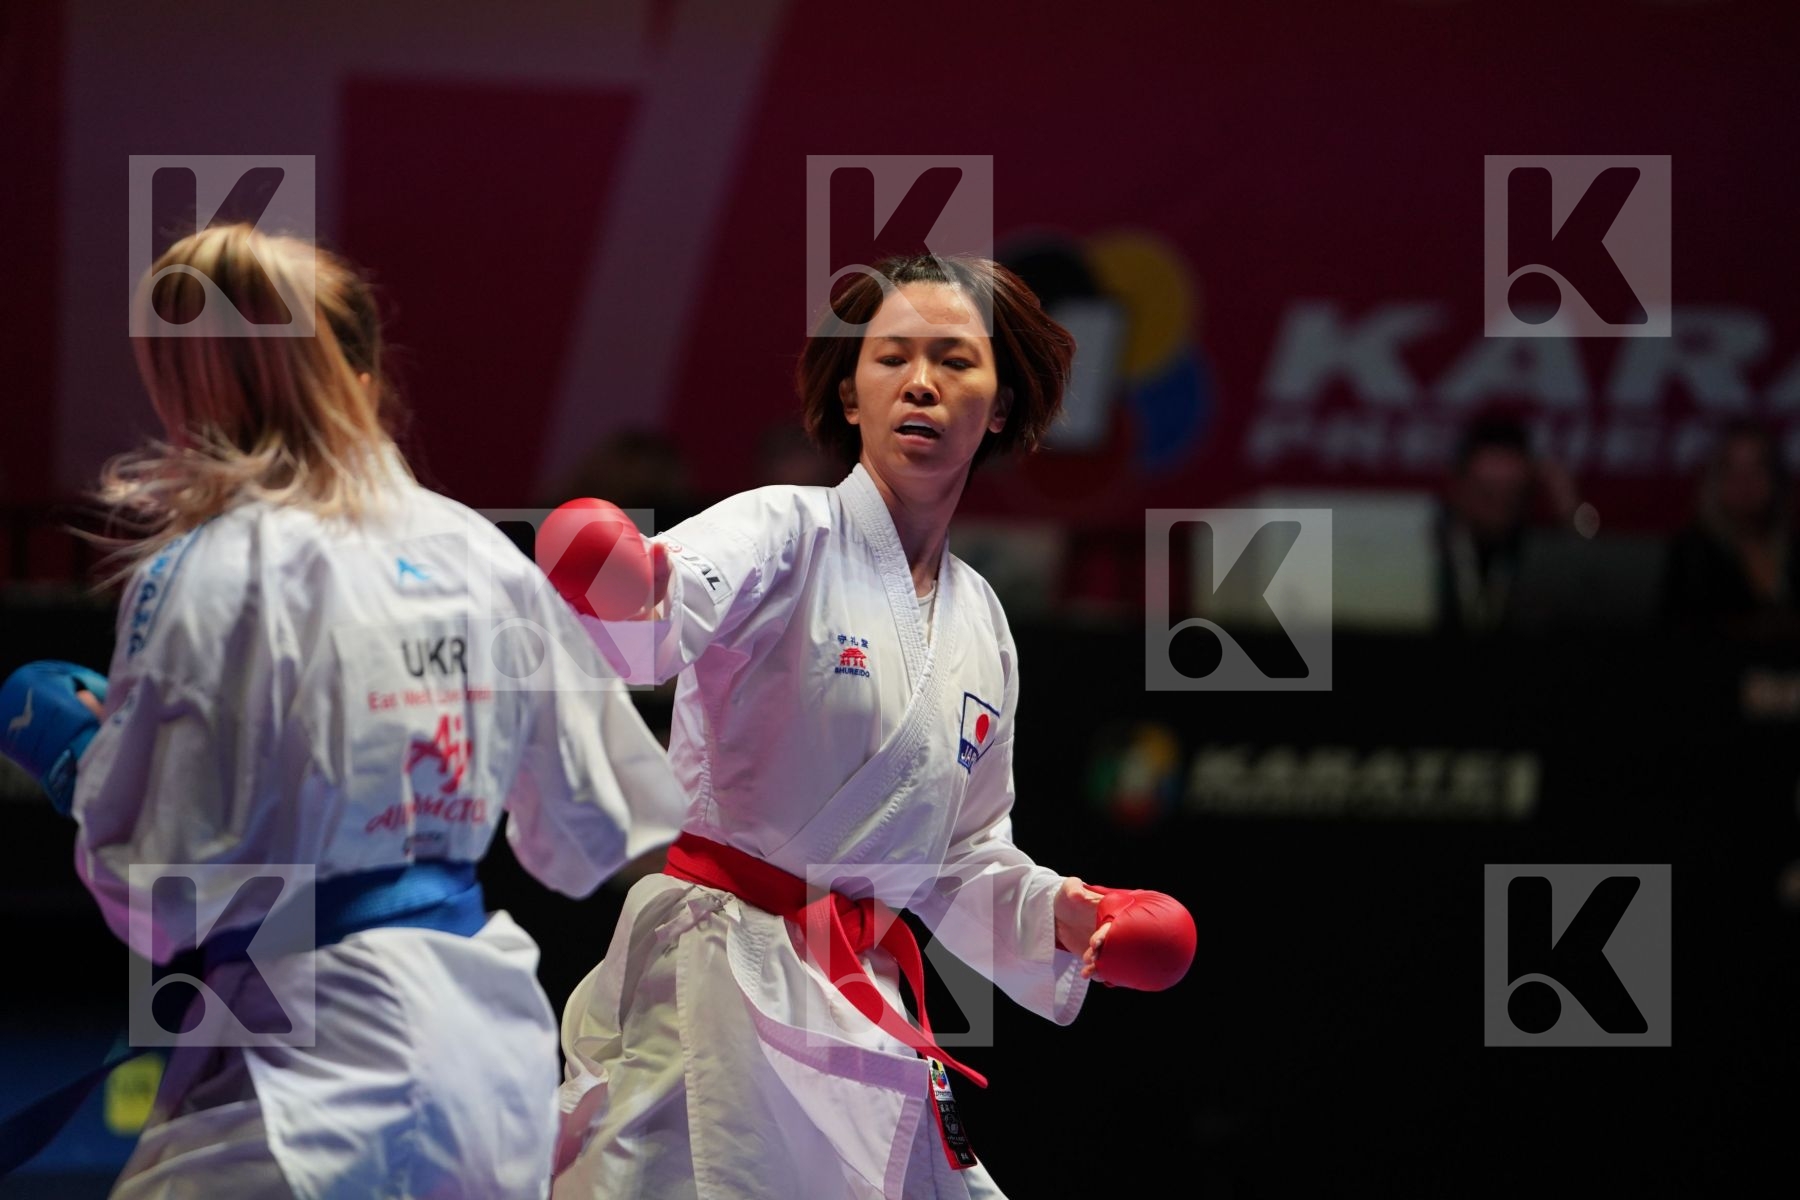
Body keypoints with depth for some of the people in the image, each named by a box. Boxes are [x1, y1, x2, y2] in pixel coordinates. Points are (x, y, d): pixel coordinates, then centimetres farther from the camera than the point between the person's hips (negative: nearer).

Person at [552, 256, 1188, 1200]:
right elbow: (666, 613, -29)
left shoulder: (979, 620, 15)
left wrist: (1054, 912, 5)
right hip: (719, 980, -7)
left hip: (862, 1002, 7)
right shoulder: (785, 537, -5)